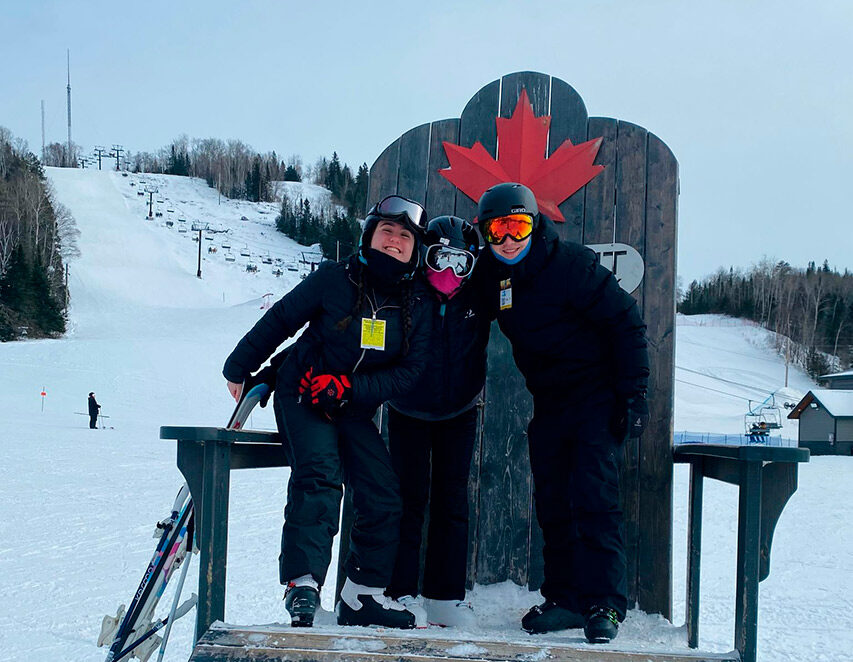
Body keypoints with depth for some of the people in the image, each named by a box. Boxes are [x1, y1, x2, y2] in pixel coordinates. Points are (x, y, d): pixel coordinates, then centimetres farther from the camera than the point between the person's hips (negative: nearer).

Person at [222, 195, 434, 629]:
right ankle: (302, 583, -30)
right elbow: (278, 321, -2)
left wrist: (349, 389, -19)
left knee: (383, 494, -5)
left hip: (354, 411, 4)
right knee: (319, 476, -26)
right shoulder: (335, 279, -11)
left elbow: (411, 369, -7)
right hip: (301, 396, -4)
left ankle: (362, 595, 4)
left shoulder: (417, 304, -2)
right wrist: (239, 369, 2)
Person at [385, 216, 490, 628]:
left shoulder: (477, 298, -10)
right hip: (408, 412, -2)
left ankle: (446, 595, 12)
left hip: (459, 413, 3)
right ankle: (403, 592, 5)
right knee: (411, 498, -1)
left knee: (452, 501, 5)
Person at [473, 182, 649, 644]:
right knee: (552, 504, 6)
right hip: (549, 402, 7)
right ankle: (565, 597, 16)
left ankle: (604, 604, -9)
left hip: (597, 394, -6)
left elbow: (626, 322, -14)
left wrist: (633, 392, -17)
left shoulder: (571, 264, -16)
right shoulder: (492, 276, 2)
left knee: (593, 498, -13)